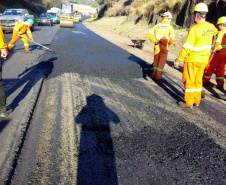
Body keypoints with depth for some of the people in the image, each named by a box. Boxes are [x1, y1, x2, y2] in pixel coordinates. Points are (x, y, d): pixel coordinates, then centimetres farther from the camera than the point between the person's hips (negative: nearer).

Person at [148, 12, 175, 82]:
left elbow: (149, 33, -2)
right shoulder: (169, 26, -2)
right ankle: (158, 77, 2)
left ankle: (154, 74, 24)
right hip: (164, 46, -4)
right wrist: (169, 44, 8)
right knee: (162, 61, 1)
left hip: (157, 45, 4)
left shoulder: (157, 25, 9)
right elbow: (172, 38, -9)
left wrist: (155, 41, -2)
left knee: (156, 60, 16)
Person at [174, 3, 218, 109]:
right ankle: (197, 100, 26)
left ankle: (188, 102, 9)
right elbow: (215, 32, 29)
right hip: (204, 60, 7)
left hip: (192, 59, -7)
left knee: (189, 80, 4)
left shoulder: (194, 29, -20)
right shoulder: (211, 27, 2)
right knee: (198, 80, 17)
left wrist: (178, 60, -16)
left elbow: (187, 47, -22)